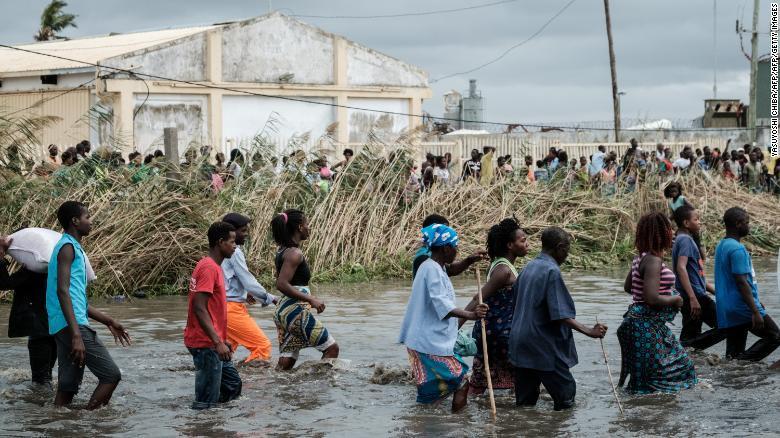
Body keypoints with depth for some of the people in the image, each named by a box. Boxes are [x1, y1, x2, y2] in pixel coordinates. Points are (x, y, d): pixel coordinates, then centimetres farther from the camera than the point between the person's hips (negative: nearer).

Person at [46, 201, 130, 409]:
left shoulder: (72, 248, 23)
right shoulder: (68, 247, -8)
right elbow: (62, 290, -19)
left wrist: (109, 322, 28)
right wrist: (76, 334, -26)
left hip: (63, 328, 10)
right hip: (72, 325, -10)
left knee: (68, 387, 7)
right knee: (111, 375, -9)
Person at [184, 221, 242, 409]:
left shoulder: (213, 267, 15)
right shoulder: (209, 268, -16)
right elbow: (199, 309, -23)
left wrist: (222, 339, 23)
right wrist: (218, 342, -26)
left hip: (213, 343, 10)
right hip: (205, 344, -10)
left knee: (233, 385, 17)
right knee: (207, 402, -7)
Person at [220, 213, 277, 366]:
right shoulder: (235, 252, -13)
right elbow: (248, 281, -14)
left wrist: (244, 294, 17)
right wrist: (269, 298, -4)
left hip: (221, 307, 10)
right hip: (233, 308, -10)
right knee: (262, 346, -8)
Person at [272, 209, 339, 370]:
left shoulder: (283, 251, 14)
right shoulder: (295, 253, -14)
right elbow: (282, 284, -23)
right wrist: (311, 300, -21)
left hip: (283, 310, 10)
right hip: (296, 310, -10)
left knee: (287, 360, 9)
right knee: (331, 348, -1)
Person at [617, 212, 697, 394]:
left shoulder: (641, 258, 8)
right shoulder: (653, 261, -21)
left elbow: (627, 287, 21)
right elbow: (652, 299, -27)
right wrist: (674, 300, -11)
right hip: (648, 326, -10)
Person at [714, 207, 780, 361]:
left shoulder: (722, 246, 14)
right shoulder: (737, 249, -16)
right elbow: (742, 282, -21)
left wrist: (755, 301, 27)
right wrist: (755, 311, -21)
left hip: (728, 310, 9)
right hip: (743, 308, -9)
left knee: (734, 351, 9)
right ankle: (742, 360, -10)